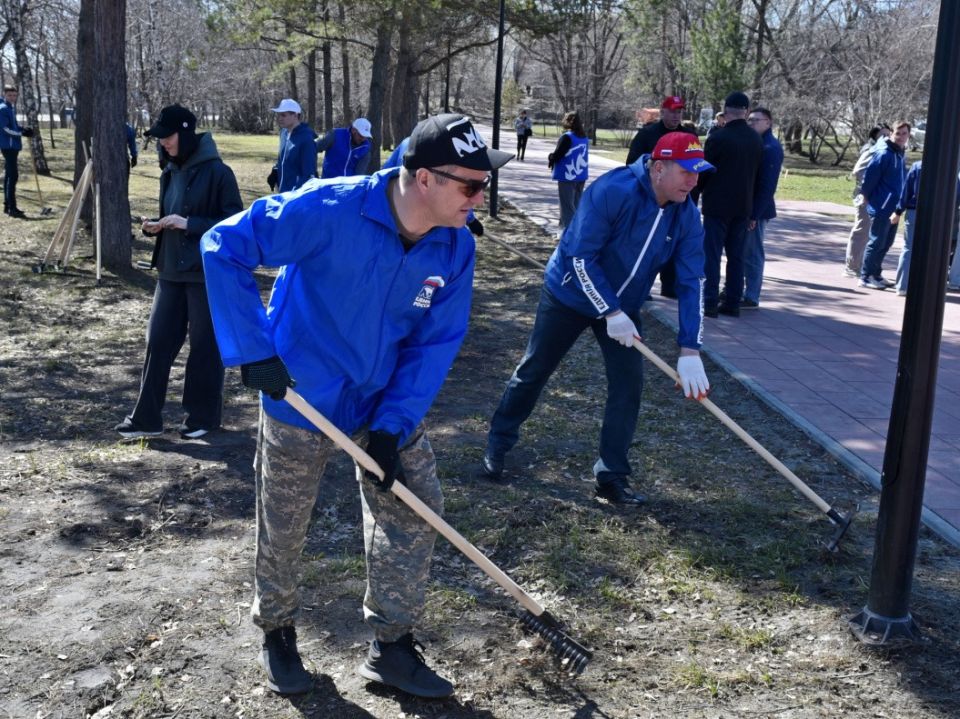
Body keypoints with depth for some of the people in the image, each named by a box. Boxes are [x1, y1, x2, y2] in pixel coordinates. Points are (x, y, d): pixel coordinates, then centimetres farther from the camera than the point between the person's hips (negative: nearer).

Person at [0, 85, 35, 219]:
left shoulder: (11, 108, 15)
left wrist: (23, 129, 3)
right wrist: (22, 133, -21)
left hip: (13, 145, 10)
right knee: (13, 175, -12)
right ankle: (12, 208, -13)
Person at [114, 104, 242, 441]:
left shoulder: (217, 172, -12)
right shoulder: (169, 172, 10)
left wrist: (188, 224, -20)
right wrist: (155, 226, 0)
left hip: (207, 273, -7)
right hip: (171, 271, 7)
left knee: (205, 345, 5)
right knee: (158, 341, 6)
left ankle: (203, 416, 20)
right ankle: (146, 418, 14)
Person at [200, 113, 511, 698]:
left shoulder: (455, 246, -13)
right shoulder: (329, 211, -29)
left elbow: (436, 341, -7)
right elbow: (223, 247, -24)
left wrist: (395, 424, -16)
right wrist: (254, 349, -27)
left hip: (387, 401, 5)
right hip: (300, 396, -4)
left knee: (414, 509, 5)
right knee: (283, 529, 10)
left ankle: (393, 648, 23)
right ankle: (278, 634, 38)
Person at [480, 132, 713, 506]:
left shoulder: (686, 214, -13)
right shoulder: (611, 191, -29)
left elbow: (691, 282, -13)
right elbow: (581, 257, -28)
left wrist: (689, 350, -21)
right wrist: (611, 313, -29)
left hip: (622, 307, 5)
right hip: (569, 295, -4)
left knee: (628, 384, -4)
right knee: (532, 372, 5)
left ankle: (612, 476, 8)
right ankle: (497, 446, 25)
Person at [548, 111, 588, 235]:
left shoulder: (566, 137, -15)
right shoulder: (585, 138, 8)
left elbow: (557, 155, -16)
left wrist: (550, 157, 6)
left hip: (567, 176, -7)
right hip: (581, 176, 7)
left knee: (567, 206, -4)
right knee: (576, 205, 15)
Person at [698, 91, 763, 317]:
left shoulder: (718, 138, -12)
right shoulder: (757, 140, 5)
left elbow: (704, 172, -6)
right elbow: (756, 174, 11)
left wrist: (694, 196, 8)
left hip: (717, 205, -5)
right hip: (744, 206, 5)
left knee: (712, 255, -1)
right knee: (736, 256, 10)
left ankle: (710, 303, -5)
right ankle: (732, 302, 12)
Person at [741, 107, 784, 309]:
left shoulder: (771, 148, -14)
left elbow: (767, 185, -19)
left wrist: (755, 214, -22)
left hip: (755, 210, -8)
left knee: (752, 254, -3)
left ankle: (751, 298, 4)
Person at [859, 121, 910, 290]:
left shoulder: (900, 154, 12)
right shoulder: (884, 154, -16)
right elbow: (870, 175, -18)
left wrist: (899, 207, 16)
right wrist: (866, 195, -8)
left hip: (893, 208, 9)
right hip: (881, 207, -9)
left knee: (886, 243, 14)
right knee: (876, 242, -4)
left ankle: (875, 274, 24)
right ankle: (865, 277, 4)